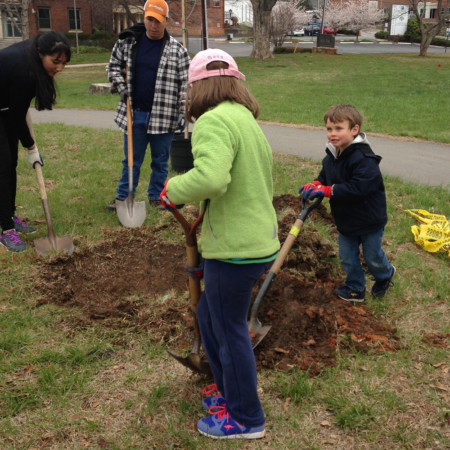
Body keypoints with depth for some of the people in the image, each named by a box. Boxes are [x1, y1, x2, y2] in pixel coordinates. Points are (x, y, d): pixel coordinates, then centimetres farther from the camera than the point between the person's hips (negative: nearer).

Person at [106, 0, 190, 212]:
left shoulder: (177, 50, -4)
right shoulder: (127, 41, 2)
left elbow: (185, 84, -3)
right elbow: (114, 66, 16)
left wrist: (182, 113, -6)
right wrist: (121, 87, 0)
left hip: (163, 116, -2)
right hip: (134, 114, 2)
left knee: (160, 161, 10)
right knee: (131, 160, 11)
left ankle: (156, 198, 24)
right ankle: (123, 197, 22)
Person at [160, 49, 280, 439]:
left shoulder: (215, 121, -17)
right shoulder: (247, 121, 14)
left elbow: (211, 177, -35)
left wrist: (174, 191, -16)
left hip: (234, 250, -9)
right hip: (259, 242, 10)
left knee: (230, 332, 8)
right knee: (209, 316, 24)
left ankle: (246, 418, 27)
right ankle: (231, 393, 40)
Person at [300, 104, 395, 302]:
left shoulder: (364, 159, -29)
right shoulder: (331, 156, -3)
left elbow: (358, 188, -37)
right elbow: (325, 176, 11)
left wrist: (327, 190, -34)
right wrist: (315, 185, -12)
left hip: (369, 220, -7)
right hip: (346, 220, 7)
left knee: (372, 257, 14)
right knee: (347, 257, 15)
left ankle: (385, 274, 45)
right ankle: (355, 289, 34)